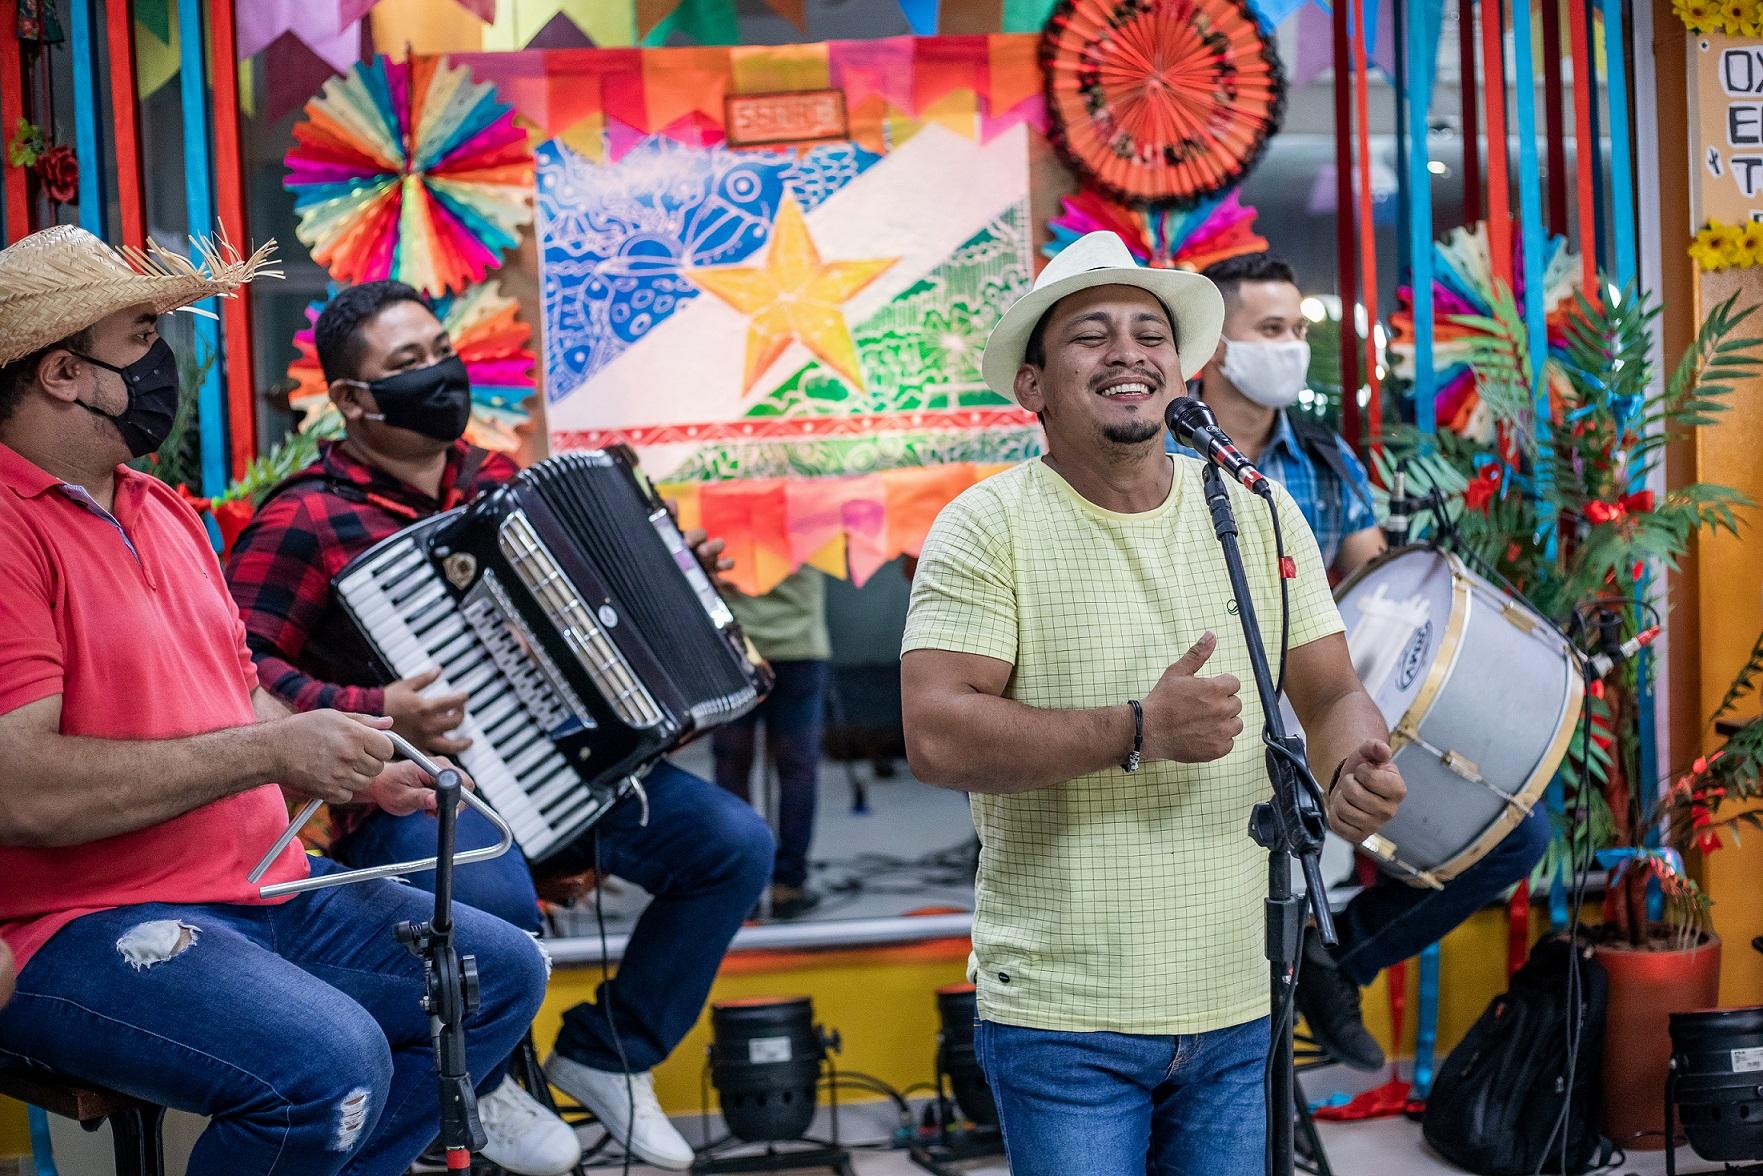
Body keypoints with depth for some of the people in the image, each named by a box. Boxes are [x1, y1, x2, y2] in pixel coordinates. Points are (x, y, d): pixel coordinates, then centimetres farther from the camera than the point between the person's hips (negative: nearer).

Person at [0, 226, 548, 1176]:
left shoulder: (161, 509, 15)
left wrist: (359, 771, 4)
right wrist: (272, 751, -21)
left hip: (260, 885, 9)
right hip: (82, 926, -9)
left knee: (502, 971, 6)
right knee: (333, 1061, -31)